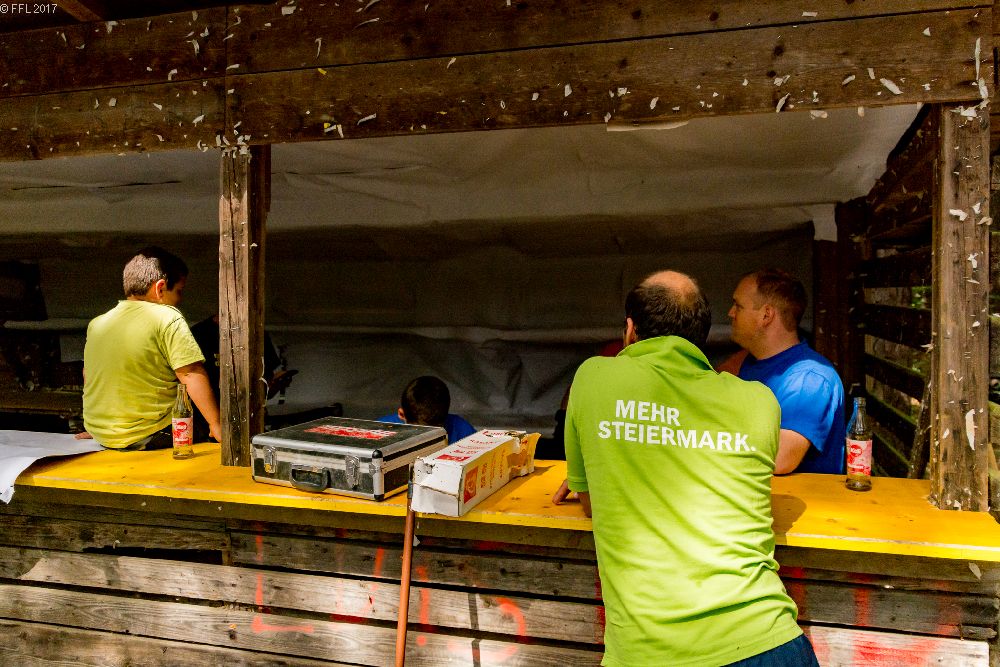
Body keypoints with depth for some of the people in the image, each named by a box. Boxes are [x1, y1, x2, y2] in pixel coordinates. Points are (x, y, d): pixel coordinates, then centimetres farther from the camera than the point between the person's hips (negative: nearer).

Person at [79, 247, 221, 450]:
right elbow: (192, 374, -19)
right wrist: (216, 425, -14)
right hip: (149, 438, -7)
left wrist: (95, 429, 32)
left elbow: (87, 375, 20)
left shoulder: (96, 323, 8)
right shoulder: (167, 318, -13)